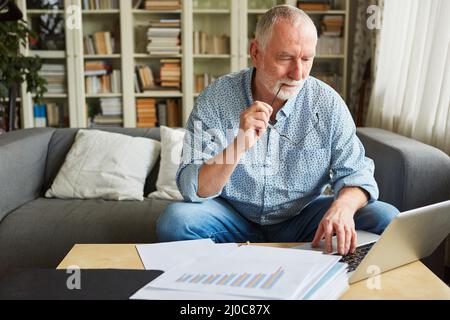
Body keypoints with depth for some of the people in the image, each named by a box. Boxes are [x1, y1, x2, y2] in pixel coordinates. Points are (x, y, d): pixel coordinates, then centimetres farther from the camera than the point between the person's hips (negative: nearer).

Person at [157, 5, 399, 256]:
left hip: (302, 218, 2)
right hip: (234, 216, -1)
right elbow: (193, 190, -17)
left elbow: (355, 172, -6)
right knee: (175, 219, -28)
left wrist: (343, 205, -30)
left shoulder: (328, 103, -8)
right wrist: (240, 145, -34)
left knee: (386, 217, -18)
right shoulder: (215, 99, -13)